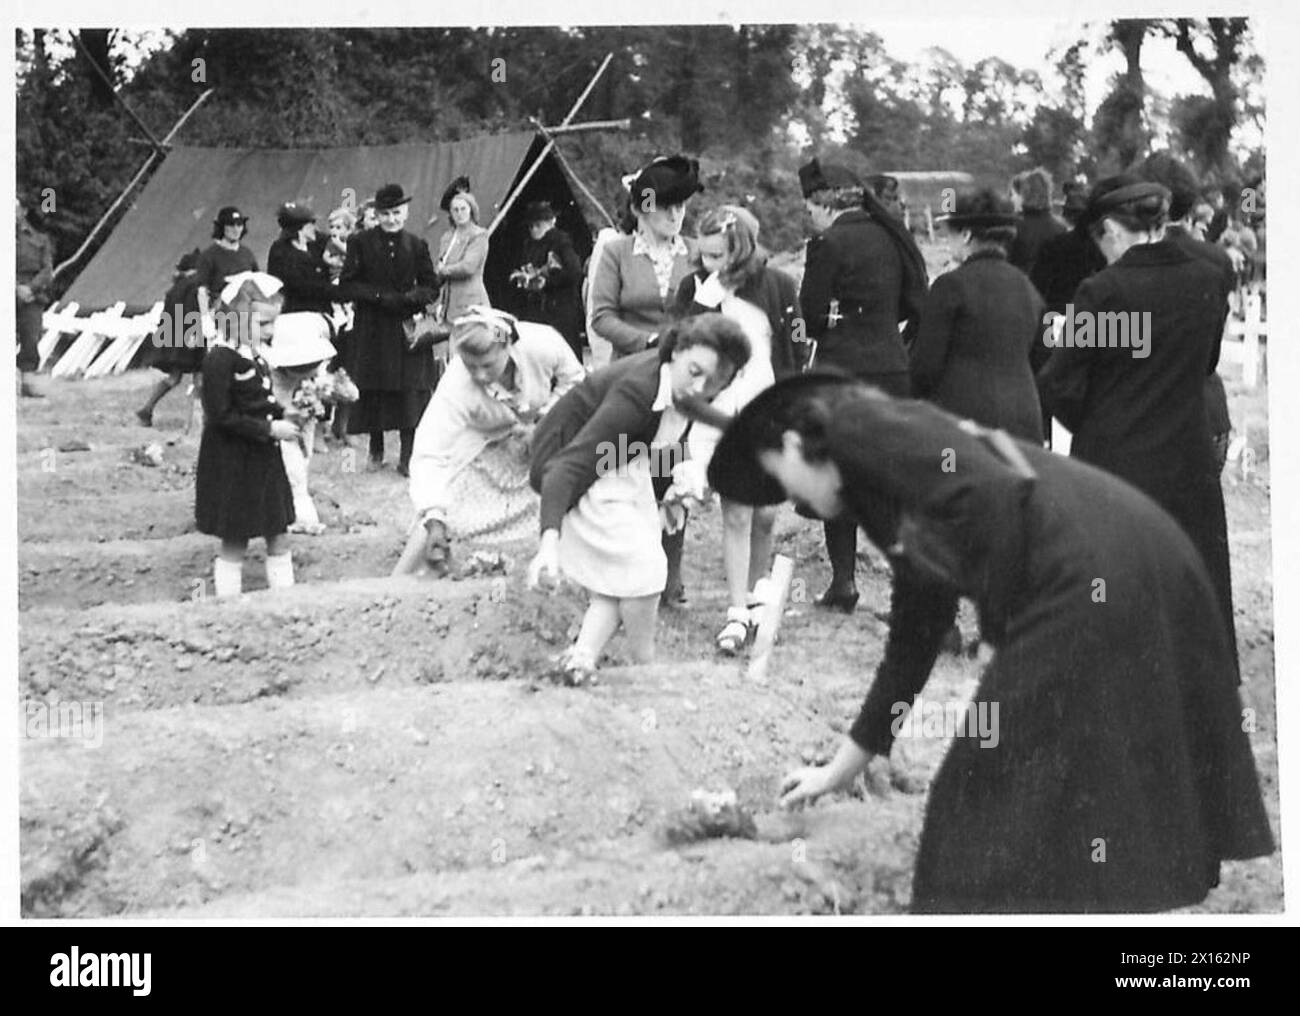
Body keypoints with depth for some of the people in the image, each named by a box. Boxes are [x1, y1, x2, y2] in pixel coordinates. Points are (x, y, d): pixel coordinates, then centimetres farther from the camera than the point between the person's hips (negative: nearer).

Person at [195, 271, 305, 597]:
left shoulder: (254, 356, 6)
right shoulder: (220, 360, -20)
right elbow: (221, 416, -23)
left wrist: (282, 412, -1)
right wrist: (269, 428, -22)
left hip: (263, 459, 8)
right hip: (232, 464, -8)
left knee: (278, 536, 14)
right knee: (234, 542, 2)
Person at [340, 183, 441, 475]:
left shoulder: (416, 245, 6)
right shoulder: (361, 242, 1)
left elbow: (431, 286, 8)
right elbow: (347, 283, -3)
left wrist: (411, 298, -13)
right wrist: (380, 297, -16)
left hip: (408, 326, 1)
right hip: (371, 328, 0)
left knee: (410, 392, -5)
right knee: (373, 389, 5)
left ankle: (407, 456, 0)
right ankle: (376, 450, 21)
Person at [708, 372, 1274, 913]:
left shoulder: (859, 430, 1)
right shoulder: (887, 494, 28)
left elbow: (994, 495, -15)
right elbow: (914, 636, 35)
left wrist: (1003, 619, -3)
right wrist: (843, 767, 44)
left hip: (1093, 581, -9)